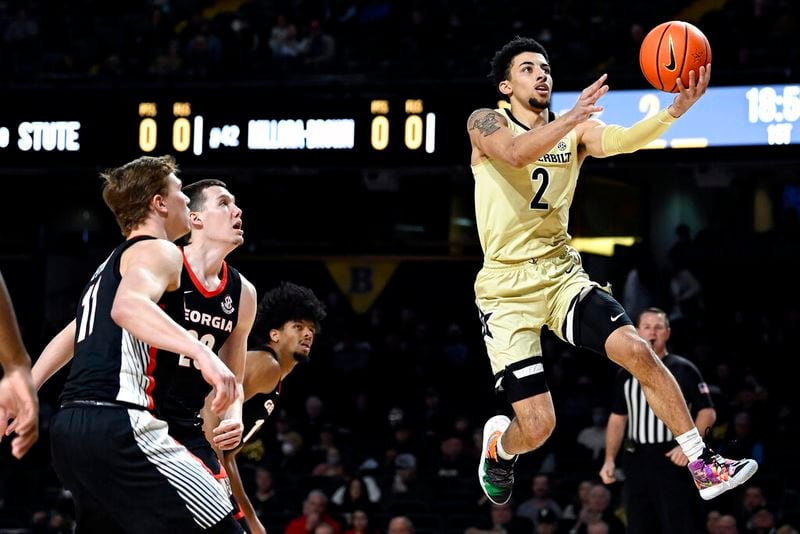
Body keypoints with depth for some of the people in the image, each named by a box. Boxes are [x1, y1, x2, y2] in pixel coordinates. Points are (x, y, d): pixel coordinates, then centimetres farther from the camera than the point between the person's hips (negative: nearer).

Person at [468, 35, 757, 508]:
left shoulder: (577, 132, 6)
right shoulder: (486, 123, -3)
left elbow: (622, 140, -16)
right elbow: (516, 154, -27)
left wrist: (676, 110, -35)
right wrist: (573, 117, -42)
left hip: (563, 274, 4)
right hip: (507, 289, -4)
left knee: (638, 351, -19)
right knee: (537, 427, -9)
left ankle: (704, 467, -11)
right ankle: (499, 445, 29)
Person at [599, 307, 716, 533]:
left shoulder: (683, 369, -1)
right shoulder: (626, 374, 13)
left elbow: (707, 412, -2)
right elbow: (617, 419, 18)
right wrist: (610, 459, 6)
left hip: (673, 460, -5)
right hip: (637, 461, 5)